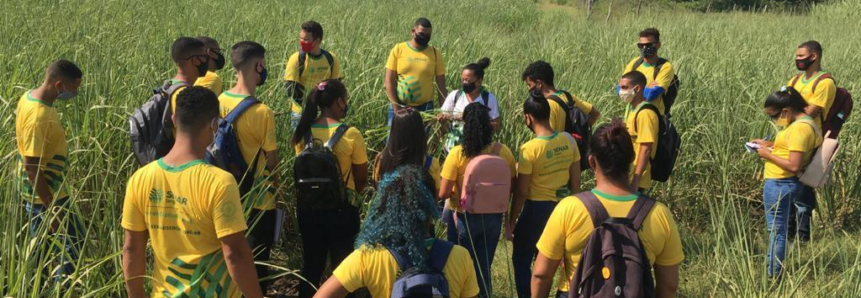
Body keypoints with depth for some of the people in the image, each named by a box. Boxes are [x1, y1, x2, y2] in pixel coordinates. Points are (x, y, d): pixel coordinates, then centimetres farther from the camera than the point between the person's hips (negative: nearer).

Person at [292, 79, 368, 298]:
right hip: (341, 208, -4)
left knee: (311, 265, 18)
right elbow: (361, 179, -8)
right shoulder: (351, 135, -17)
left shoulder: (303, 132, -4)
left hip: (308, 206, 4)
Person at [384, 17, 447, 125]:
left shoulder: (435, 54, 2)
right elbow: (389, 81, -3)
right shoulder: (398, 49, -1)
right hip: (399, 106, -1)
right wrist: (396, 107, -10)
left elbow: (441, 85, 4)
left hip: (425, 108, 1)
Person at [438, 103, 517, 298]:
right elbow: (511, 186, 2)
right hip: (493, 217, 3)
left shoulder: (457, 154, -19)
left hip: (464, 217, -3)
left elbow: (443, 194, -17)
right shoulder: (503, 151, -9)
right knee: (483, 267, 18)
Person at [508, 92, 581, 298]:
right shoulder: (569, 141, -5)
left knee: (521, 260, 11)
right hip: (562, 207, 6)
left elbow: (521, 192, -15)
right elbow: (575, 183, 3)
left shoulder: (530, 149, -21)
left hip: (536, 208, -6)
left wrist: (511, 223, -4)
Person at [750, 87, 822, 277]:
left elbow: (793, 165, -27)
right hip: (787, 183, 10)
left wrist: (768, 154, -17)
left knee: (776, 231, -1)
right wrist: (770, 145, 12)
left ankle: (773, 275, 7)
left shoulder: (798, 129, -23)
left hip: (779, 185, -10)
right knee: (780, 230, 18)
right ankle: (776, 271, 28)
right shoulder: (805, 122, 9)